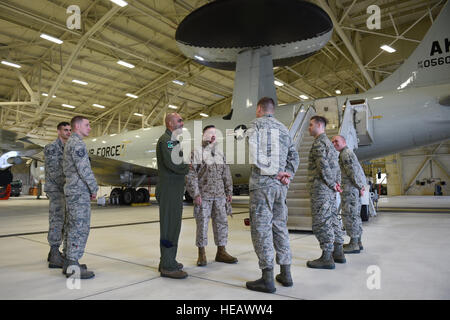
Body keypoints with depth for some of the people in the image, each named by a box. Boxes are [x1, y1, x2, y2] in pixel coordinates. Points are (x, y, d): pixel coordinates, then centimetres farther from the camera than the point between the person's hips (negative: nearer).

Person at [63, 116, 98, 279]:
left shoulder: (69, 143, 20)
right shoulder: (77, 143, -13)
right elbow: (84, 169, -19)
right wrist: (94, 188, -10)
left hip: (71, 190, 10)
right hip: (79, 191, -10)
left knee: (73, 227, 12)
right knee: (81, 227, -8)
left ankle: (69, 263, 18)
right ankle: (73, 266, -5)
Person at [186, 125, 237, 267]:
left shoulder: (220, 153, 13)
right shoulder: (196, 152, -3)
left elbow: (226, 174, 15)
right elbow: (190, 175, -8)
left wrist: (229, 192, 10)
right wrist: (195, 194, -14)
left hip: (219, 196, 5)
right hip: (203, 195, -5)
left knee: (221, 223, 6)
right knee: (202, 224, 1)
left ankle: (221, 252, 18)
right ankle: (201, 254, 14)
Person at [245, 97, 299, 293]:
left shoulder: (256, 124, -1)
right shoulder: (283, 128, 18)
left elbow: (254, 154, -15)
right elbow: (293, 156, 13)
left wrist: (275, 173, -9)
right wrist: (287, 174, 2)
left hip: (262, 182, -6)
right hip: (280, 185, 6)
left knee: (261, 228, -3)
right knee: (280, 227, 13)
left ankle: (267, 279, 0)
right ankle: (285, 274, 19)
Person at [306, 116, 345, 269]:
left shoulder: (319, 142, -11)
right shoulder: (329, 143, 21)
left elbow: (323, 165, -20)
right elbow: (336, 166, 21)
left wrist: (332, 184, -12)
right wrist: (336, 182, 13)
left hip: (321, 188, -10)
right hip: (329, 190, 10)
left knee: (321, 222, -6)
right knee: (333, 219, 14)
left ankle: (327, 258, -1)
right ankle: (338, 253, 22)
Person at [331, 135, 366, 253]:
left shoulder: (346, 153, -9)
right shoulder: (349, 153, 23)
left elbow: (353, 171, -16)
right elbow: (359, 170, 23)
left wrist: (360, 186, -15)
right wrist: (361, 186, 18)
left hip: (351, 187, -10)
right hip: (355, 188, 10)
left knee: (349, 215, -8)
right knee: (355, 214, 12)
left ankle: (354, 245, -6)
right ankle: (358, 242, 18)